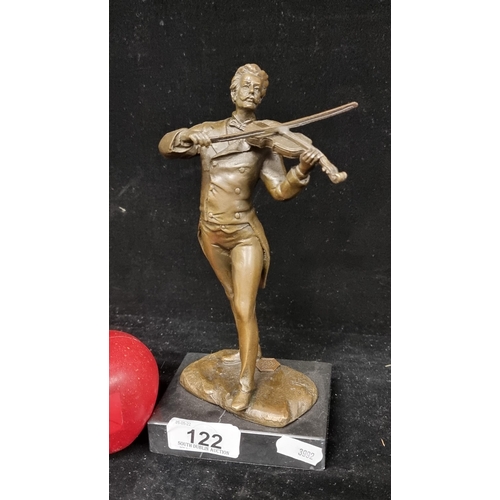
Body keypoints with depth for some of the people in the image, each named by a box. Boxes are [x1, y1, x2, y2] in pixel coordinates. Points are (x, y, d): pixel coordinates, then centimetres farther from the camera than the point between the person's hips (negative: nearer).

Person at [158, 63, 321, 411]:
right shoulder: (208, 131, 4)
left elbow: (281, 190, -13)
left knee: (245, 310, -6)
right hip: (211, 232, 4)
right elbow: (165, 146, 1)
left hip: (243, 233, -4)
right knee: (235, 300, 22)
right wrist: (189, 136, -19)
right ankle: (251, 350, 45)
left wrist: (303, 169, -32)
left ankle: (247, 382, 11)